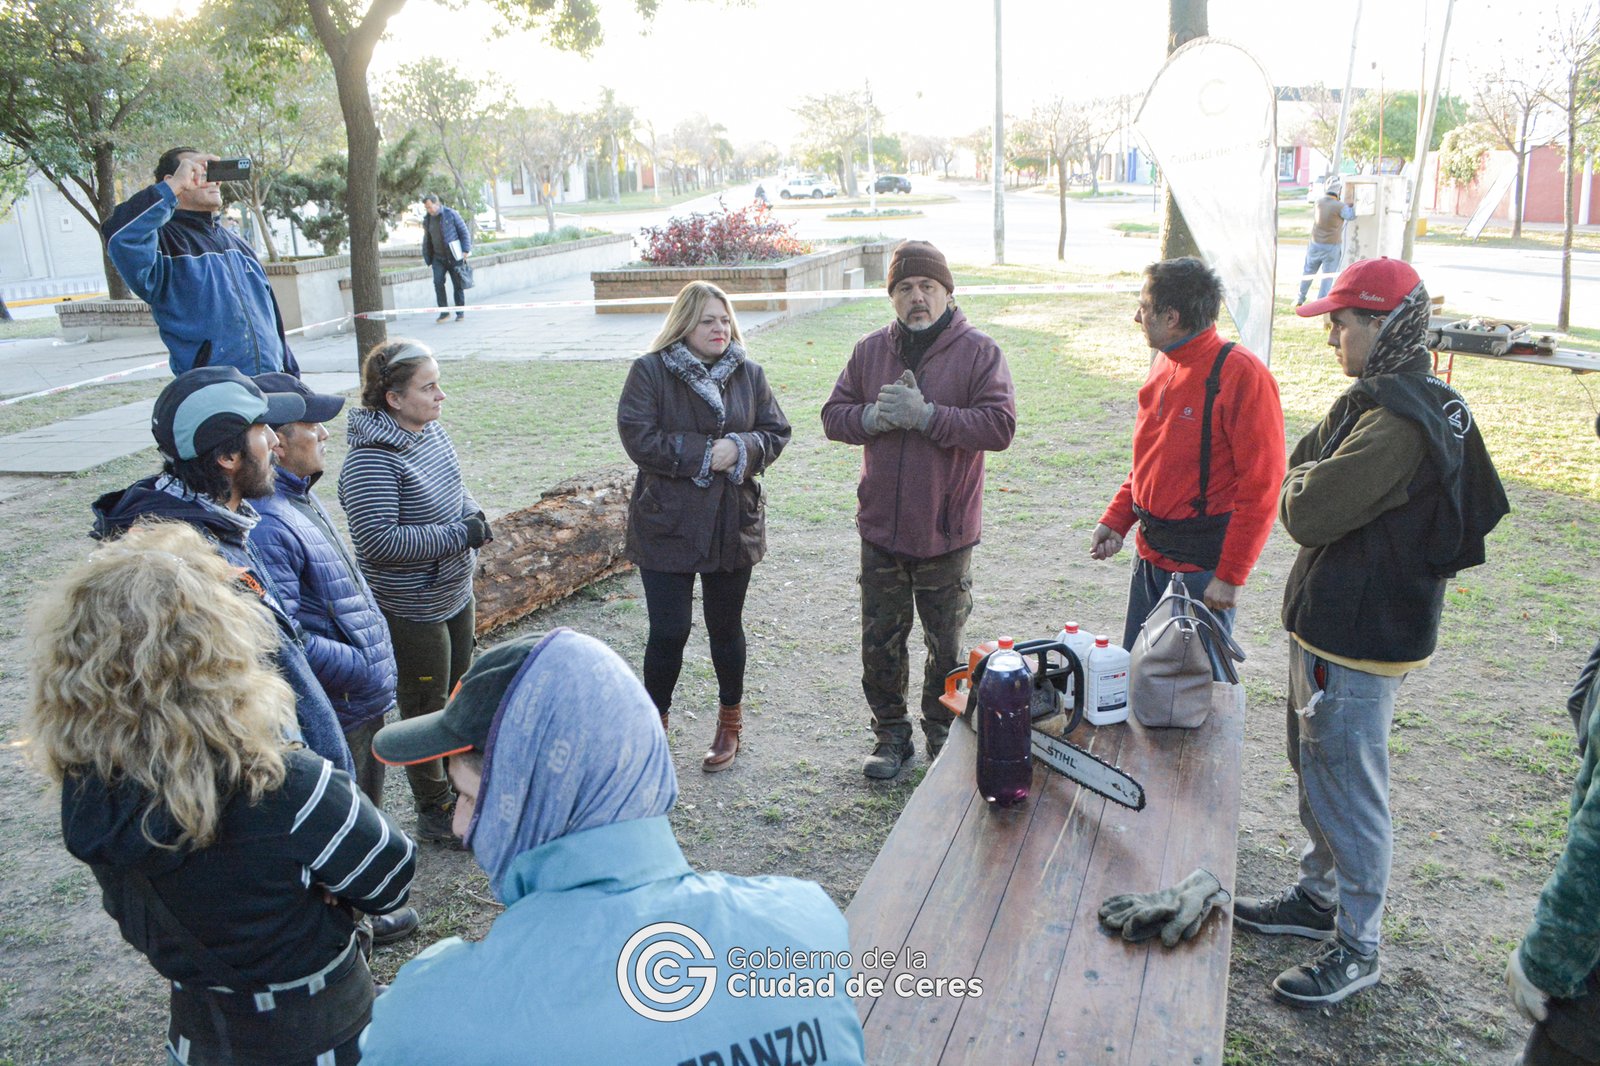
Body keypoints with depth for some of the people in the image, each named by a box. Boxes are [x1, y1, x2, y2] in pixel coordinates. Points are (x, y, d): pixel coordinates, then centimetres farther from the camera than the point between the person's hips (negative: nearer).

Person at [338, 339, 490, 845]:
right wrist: (459, 534, -27)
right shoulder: (372, 461, -26)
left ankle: (459, 787, 44)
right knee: (425, 710, 8)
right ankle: (434, 813, 27)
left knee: (456, 695, 23)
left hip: (454, 592, 9)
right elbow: (378, 541, -30)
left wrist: (473, 514, -6)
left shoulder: (431, 431, 0)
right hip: (410, 610, -9)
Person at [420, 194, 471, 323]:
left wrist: (466, 250, -12)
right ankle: (443, 312, -5)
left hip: (454, 257, -3)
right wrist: (427, 258, 13)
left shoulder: (451, 214, -5)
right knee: (438, 282, -10)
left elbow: (464, 231, -3)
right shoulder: (427, 220, 9)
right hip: (438, 258, 3)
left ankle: (460, 312, 11)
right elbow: (426, 240, 18)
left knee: (458, 285, 1)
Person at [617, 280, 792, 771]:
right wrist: (703, 453, -19)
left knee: (726, 627, 16)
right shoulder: (650, 371, -7)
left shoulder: (748, 373, 5)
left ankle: (730, 721, 35)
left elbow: (776, 432, 4)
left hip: (734, 524, 3)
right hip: (667, 524, -3)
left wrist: (740, 449, -16)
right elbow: (638, 437, -16)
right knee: (668, 633, 0)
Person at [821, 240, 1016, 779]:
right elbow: (834, 415, 5)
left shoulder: (979, 352, -7)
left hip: (946, 531, -3)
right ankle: (891, 736, 30)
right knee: (880, 642, 12)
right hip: (881, 527, 3)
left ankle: (943, 736, 31)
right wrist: (874, 416, -16)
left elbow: (1000, 426, -17)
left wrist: (925, 415, -23)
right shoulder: (870, 350, 5)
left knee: (946, 645, 12)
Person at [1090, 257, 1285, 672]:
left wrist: (1231, 575, -17)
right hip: (1151, 554, 8)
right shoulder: (1164, 364, 8)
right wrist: (1116, 519, 7)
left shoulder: (1240, 373, -17)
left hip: (1204, 567, -8)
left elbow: (1260, 486, -17)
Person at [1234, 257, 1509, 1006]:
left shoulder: (1398, 421, -24)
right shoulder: (1381, 399, 11)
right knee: (1316, 770, 22)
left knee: (1347, 790, 2)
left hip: (1359, 637, -10)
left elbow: (1306, 511, -26)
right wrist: (1313, 483, -8)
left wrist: (1304, 485, -6)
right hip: (1328, 621, 10)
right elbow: (1296, 473, 11)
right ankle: (1318, 898, 39)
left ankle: (1356, 949, 17)